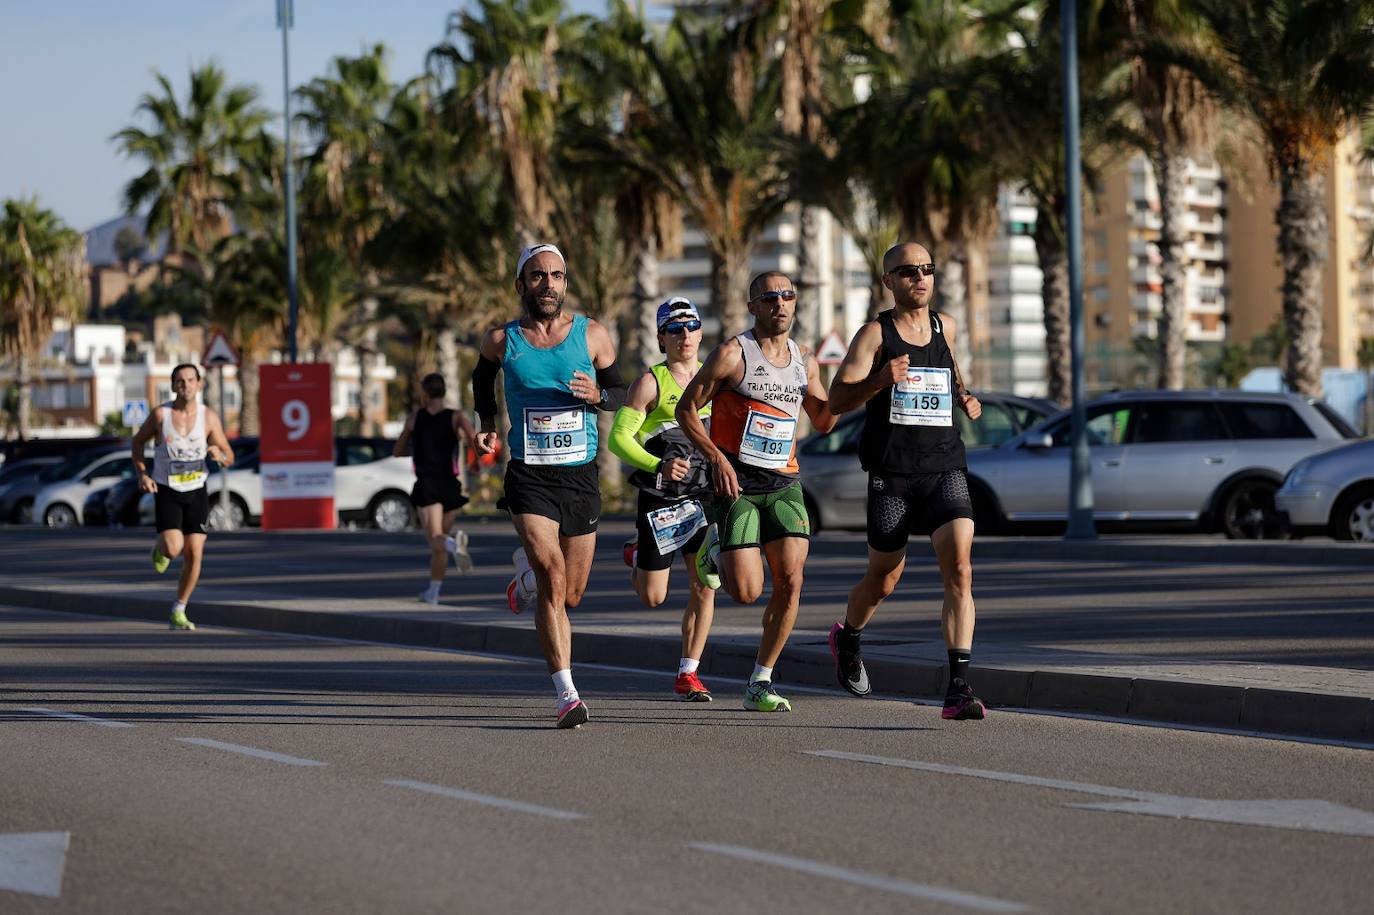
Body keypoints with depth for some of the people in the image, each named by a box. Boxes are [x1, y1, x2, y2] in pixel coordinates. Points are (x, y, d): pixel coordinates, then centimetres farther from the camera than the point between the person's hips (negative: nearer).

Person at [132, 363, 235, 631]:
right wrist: (142, 475, -8)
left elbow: (229, 458, 1)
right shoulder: (160, 414, -9)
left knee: (194, 554, -3)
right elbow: (138, 441, 6)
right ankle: (160, 549, 20)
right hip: (167, 492, -2)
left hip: (196, 492, 2)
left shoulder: (209, 417, -5)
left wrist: (220, 455, -24)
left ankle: (178, 613, 12)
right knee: (173, 548, -20)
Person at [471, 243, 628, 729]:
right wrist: (486, 423, 10)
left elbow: (620, 391, 11)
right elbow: (483, 374, 23)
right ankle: (566, 694, -21)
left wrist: (597, 395, -11)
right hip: (529, 476, -2)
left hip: (581, 476, 2)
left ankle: (527, 576, 48)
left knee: (570, 595, 11)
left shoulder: (592, 335, 1)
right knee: (553, 578, -21)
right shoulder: (501, 340, 1)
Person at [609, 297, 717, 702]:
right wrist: (658, 466, -26)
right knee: (652, 598, 4)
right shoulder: (651, 382, -7)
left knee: (704, 586, -8)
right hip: (659, 498, -3)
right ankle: (637, 556, 39)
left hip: (706, 496, 3)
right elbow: (619, 438, -12)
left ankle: (688, 674, 2)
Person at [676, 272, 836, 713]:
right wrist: (716, 456, -17)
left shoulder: (804, 360, 9)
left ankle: (760, 684, 4)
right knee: (747, 592, -12)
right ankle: (716, 548, 24)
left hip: (784, 483, 5)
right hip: (735, 482, -5)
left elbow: (823, 421, 22)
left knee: (790, 583, -9)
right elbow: (686, 409, -4)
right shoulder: (733, 354, -8)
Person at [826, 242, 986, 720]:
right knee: (884, 578, 11)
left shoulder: (945, 327, 11)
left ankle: (959, 688, -21)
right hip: (892, 474, -2)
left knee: (959, 569, -17)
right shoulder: (874, 334, -3)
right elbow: (837, 400, -10)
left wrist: (964, 396, 12)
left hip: (945, 469, 2)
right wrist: (880, 379, -28)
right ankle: (847, 638, 45)